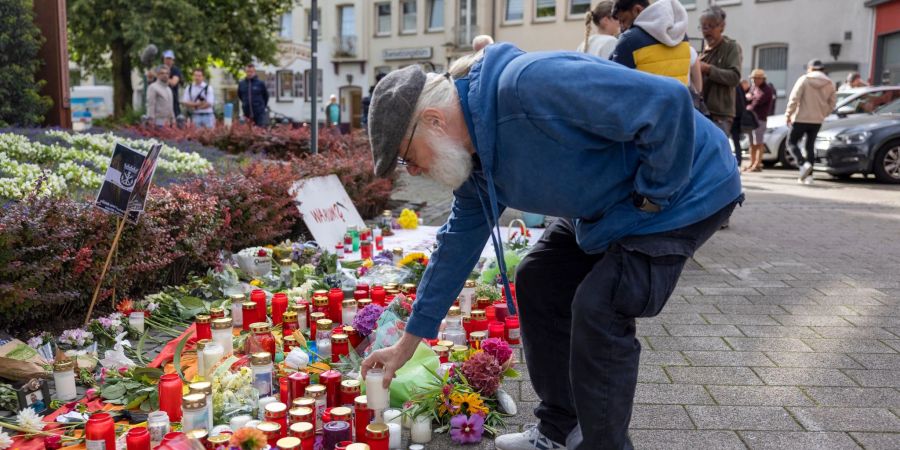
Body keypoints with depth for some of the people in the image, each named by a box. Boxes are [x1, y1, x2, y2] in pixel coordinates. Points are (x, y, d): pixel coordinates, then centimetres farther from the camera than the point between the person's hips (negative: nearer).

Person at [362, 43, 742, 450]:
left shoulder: (528, 85, -34)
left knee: (598, 311, -17)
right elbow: (459, 242, 7)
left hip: (683, 192, -9)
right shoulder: (473, 150, -3)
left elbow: (667, 102, -35)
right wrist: (409, 341, 10)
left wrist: (652, 194, -21)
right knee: (537, 283, 9)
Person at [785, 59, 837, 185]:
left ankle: (803, 163, -19)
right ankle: (808, 175, 7)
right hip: (817, 121, 5)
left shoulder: (804, 80, -6)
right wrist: (822, 114, 20)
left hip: (801, 119, -5)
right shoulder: (829, 84, 7)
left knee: (791, 142, 5)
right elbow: (832, 104, 8)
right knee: (810, 146, 12)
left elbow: (794, 99, -12)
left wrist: (788, 114, -6)